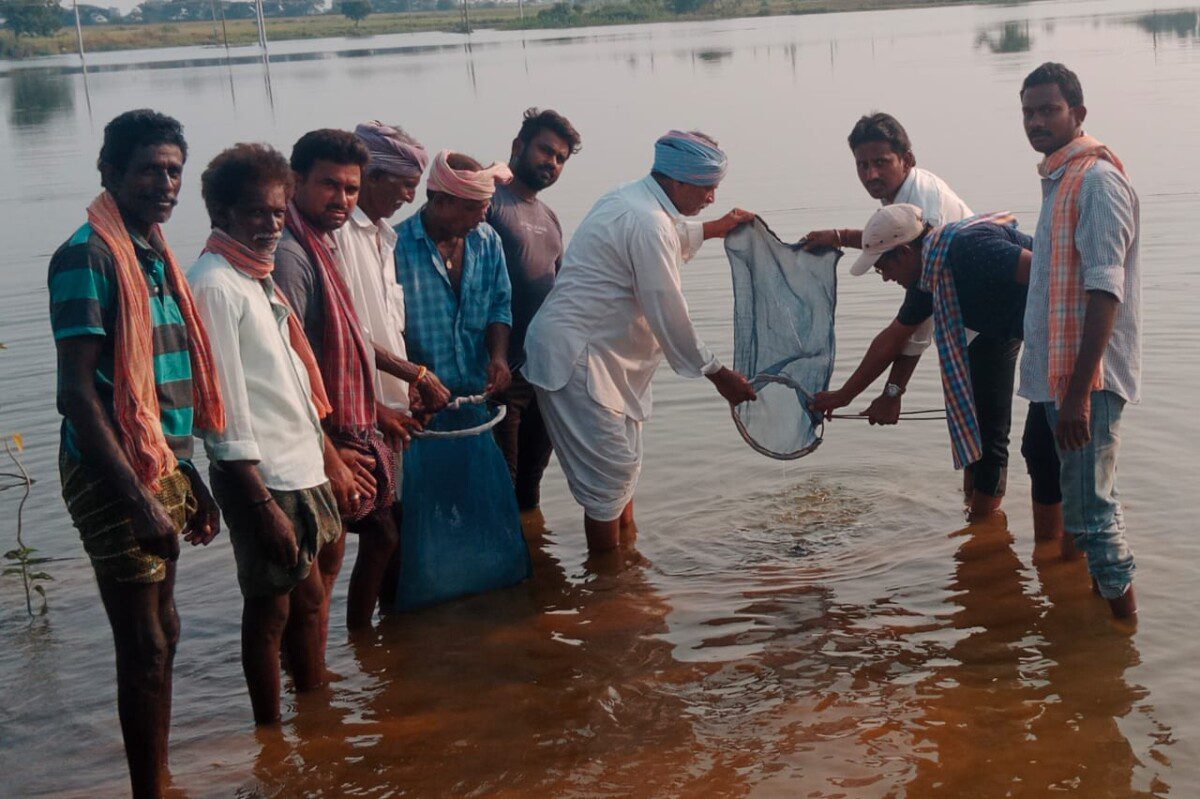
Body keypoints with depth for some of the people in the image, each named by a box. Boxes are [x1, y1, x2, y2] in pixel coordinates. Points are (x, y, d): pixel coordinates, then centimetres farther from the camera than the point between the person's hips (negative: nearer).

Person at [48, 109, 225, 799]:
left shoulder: (154, 253, 12)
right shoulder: (89, 256, -15)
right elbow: (80, 393, -20)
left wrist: (189, 478, 20)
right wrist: (139, 501, -24)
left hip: (162, 469, 9)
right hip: (116, 476, -9)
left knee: (161, 636, 16)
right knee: (147, 646, -3)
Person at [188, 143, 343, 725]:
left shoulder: (258, 278, 12)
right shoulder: (214, 285, -16)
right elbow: (226, 407, -20)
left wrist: (328, 458, 19)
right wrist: (264, 504, -21)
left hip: (300, 471, 9)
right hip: (262, 480, -9)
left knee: (308, 597, 18)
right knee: (269, 610, 4)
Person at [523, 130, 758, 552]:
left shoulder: (630, 200, 11)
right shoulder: (647, 224, -22)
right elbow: (669, 315, -20)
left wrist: (716, 228, 41)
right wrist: (717, 374, -11)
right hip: (576, 357, -11)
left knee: (624, 462, 18)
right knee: (608, 470, -4)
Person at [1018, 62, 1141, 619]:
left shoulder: (1096, 177, -14)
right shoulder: (1059, 177, 17)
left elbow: (1105, 289, -22)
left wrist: (1078, 391, -27)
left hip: (1088, 377, -10)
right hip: (1060, 373, 10)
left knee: (1088, 511, -8)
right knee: (1087, 507, 17)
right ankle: (1105, 601, 28)